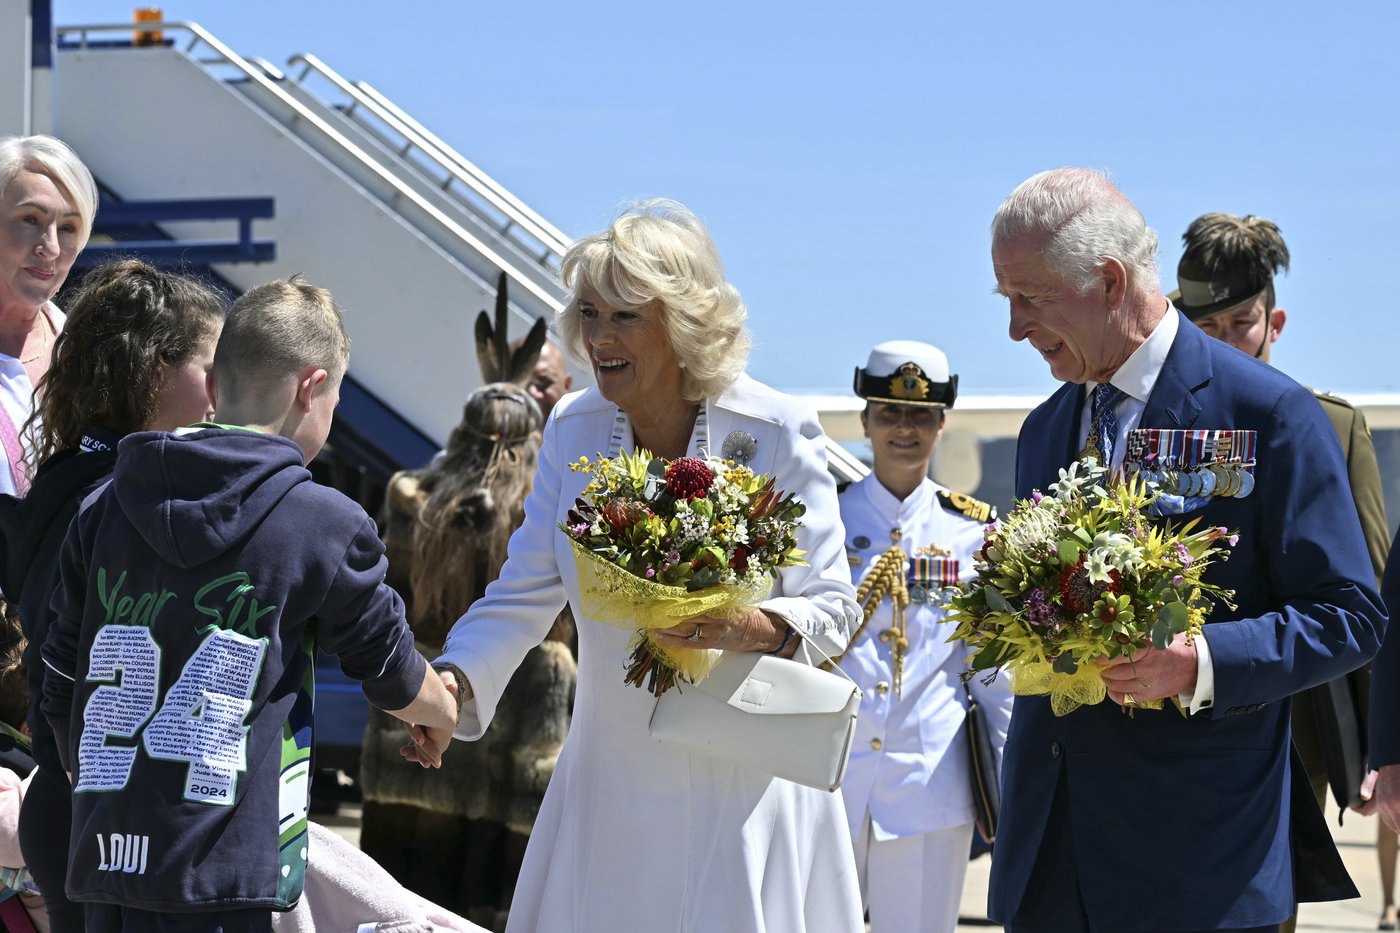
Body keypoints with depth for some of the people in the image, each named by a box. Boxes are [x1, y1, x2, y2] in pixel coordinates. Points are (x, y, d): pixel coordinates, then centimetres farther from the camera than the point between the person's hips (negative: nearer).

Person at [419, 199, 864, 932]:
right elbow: (522, 594, 3)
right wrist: (453, 680, -16)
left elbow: (833, 609, -8)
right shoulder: (574, 430, 2)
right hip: (614, 783, 4)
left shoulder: (776, 433, -10)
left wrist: (751, 628, -29)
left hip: (746, 784, -4)